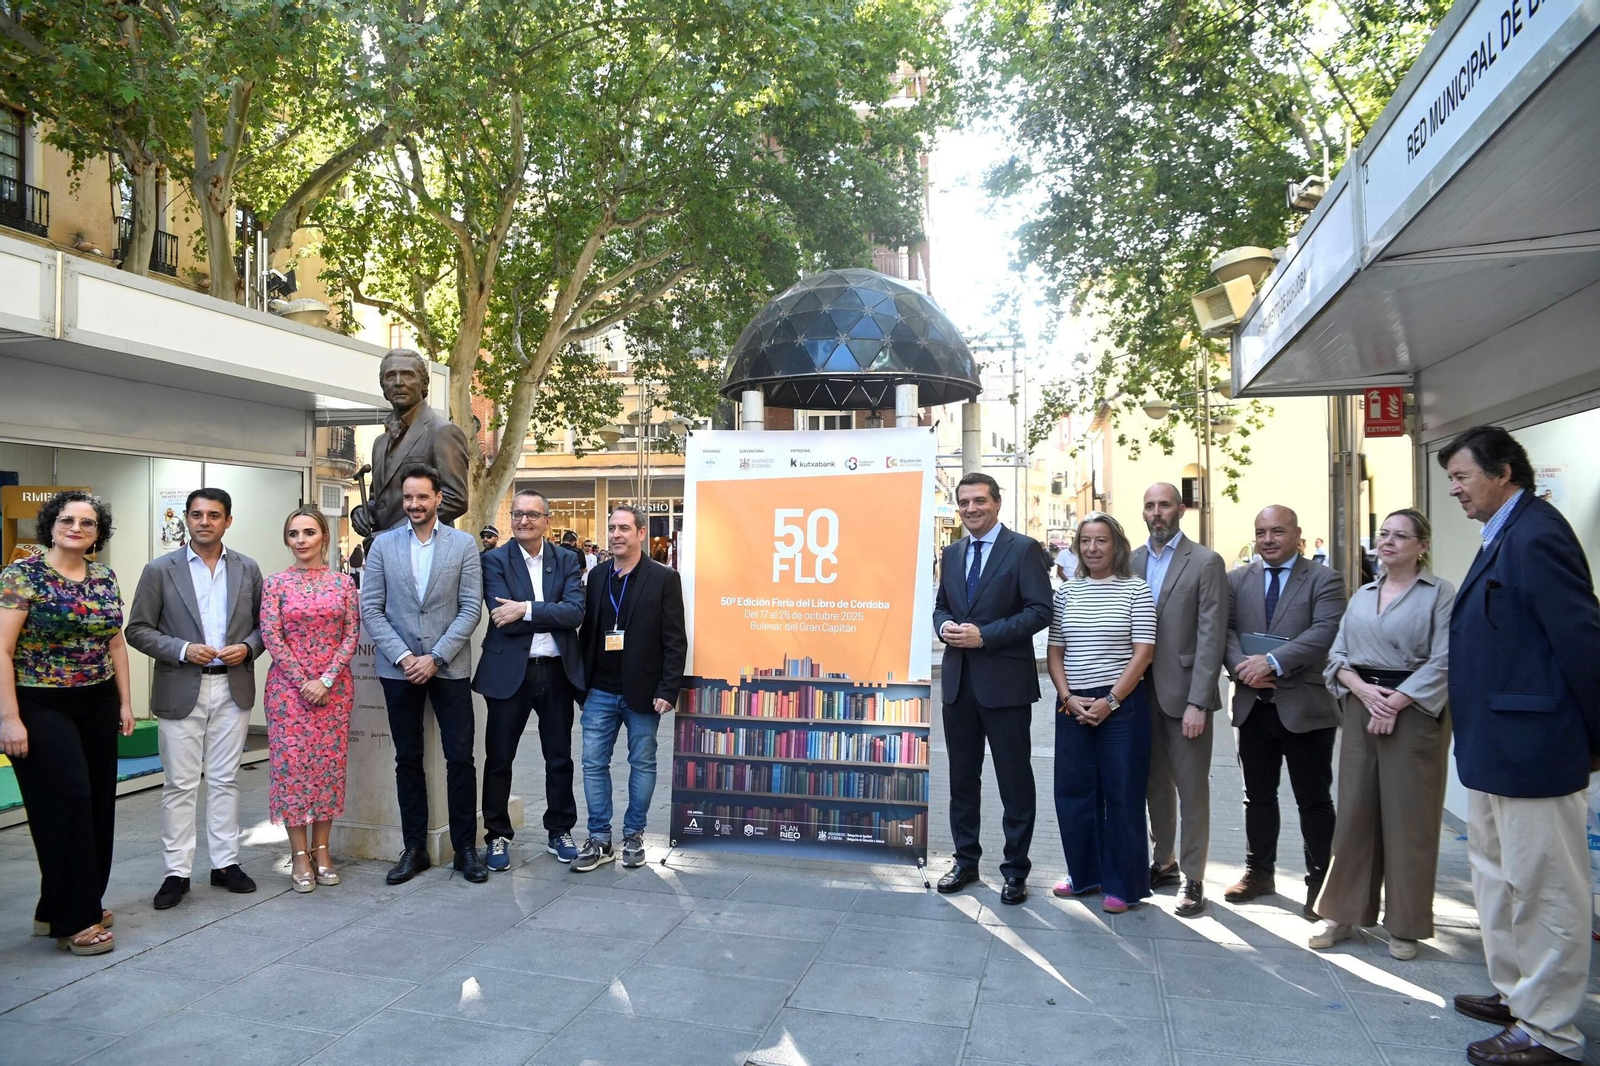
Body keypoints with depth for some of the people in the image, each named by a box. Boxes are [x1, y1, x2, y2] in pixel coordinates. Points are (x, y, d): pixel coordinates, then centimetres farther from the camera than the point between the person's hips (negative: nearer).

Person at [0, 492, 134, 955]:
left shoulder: (105, 579, 7)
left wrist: (125, 702, 11)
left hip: (98, 706, 6)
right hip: (43, 708, -6)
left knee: (98, 804, 7)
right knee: (67, 804, -5)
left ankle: (57, 909, 24)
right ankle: (73, 921, 7)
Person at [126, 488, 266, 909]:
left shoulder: (248, 570, 6)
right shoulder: (160, 570, 0)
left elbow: (263, 624, 11)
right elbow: (138, 630, 0)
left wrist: (247, 648, -9)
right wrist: (182, 649, -14)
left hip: (233, 689, 2)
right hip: (180, 690, -2)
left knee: (224, 780, 10)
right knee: (180, 784, 3)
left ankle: (225, 863, 18)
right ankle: (177, 872, 12)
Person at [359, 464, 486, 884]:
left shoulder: (463, 544, 0)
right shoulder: (383, 545, 4)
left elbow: (471, 609, -4)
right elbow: (370, 609, 1)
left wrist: (436, 658, -11)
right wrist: (403, 657, -9)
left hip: (449, 666, -1)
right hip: (399, 669, 2)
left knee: (460, 758, 0)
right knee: (408, 759, 9)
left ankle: (465, 848, 12)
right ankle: (414, 849, 20)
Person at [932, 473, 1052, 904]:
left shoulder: (1023, 549, -6)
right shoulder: (952, 553, 13)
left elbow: (1040, 610, -12)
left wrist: (985, 635, -18)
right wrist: (944, 626, -5)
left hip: (1005, 681, -6)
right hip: (958, 679, 6)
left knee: (1014, 780, 5)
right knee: (961, 776, 14)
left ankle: (1015, 869, 18)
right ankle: (965, 860, 27)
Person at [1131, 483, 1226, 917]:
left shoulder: (1206, 563, -6)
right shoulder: (1131, 562, 8)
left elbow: (1211, 637, -11)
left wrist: (1197, 703, -16)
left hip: (1184, 693, -4)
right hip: (1143, 692, 5)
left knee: (1192, 789, 3)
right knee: (1156, 783, 15)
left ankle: (1192, 879, 14)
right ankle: (1163, 862, 29)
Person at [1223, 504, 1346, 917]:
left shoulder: (1324, 580, -2)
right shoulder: (1237, 580, 10)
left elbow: (1324, 632, -16)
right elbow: (1226, 630, 1)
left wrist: (1272, 662, -23)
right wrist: (1243, 666, -17)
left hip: (1305, 706, -4)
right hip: (1254, 707, 4)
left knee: (1314, 800, 5)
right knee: (1258, 795, 15)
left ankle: (1319, 882, 18)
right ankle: (1259, 872, 29)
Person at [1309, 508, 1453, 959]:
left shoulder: (1440, 593, -2)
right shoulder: (1362, 595, 13)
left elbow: (1441, 661, -11)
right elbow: (1337, 655, 9)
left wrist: (1395, 702, -17)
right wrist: (1363, 690, -9)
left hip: (1414, 711, -4)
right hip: (1361, 708, 4)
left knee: (1408, 817, 2)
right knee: (1354, 812, 6)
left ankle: (1405, 924, 16)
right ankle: (1342, 912, 16)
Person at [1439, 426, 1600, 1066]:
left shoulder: (1536, 535, -18)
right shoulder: (1502, 538, 13)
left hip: (1531, 749, -11)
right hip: (1494, 749, 11)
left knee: (1544, 891, 3)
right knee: (1497, 876, 22)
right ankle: (1516, 995, 37)